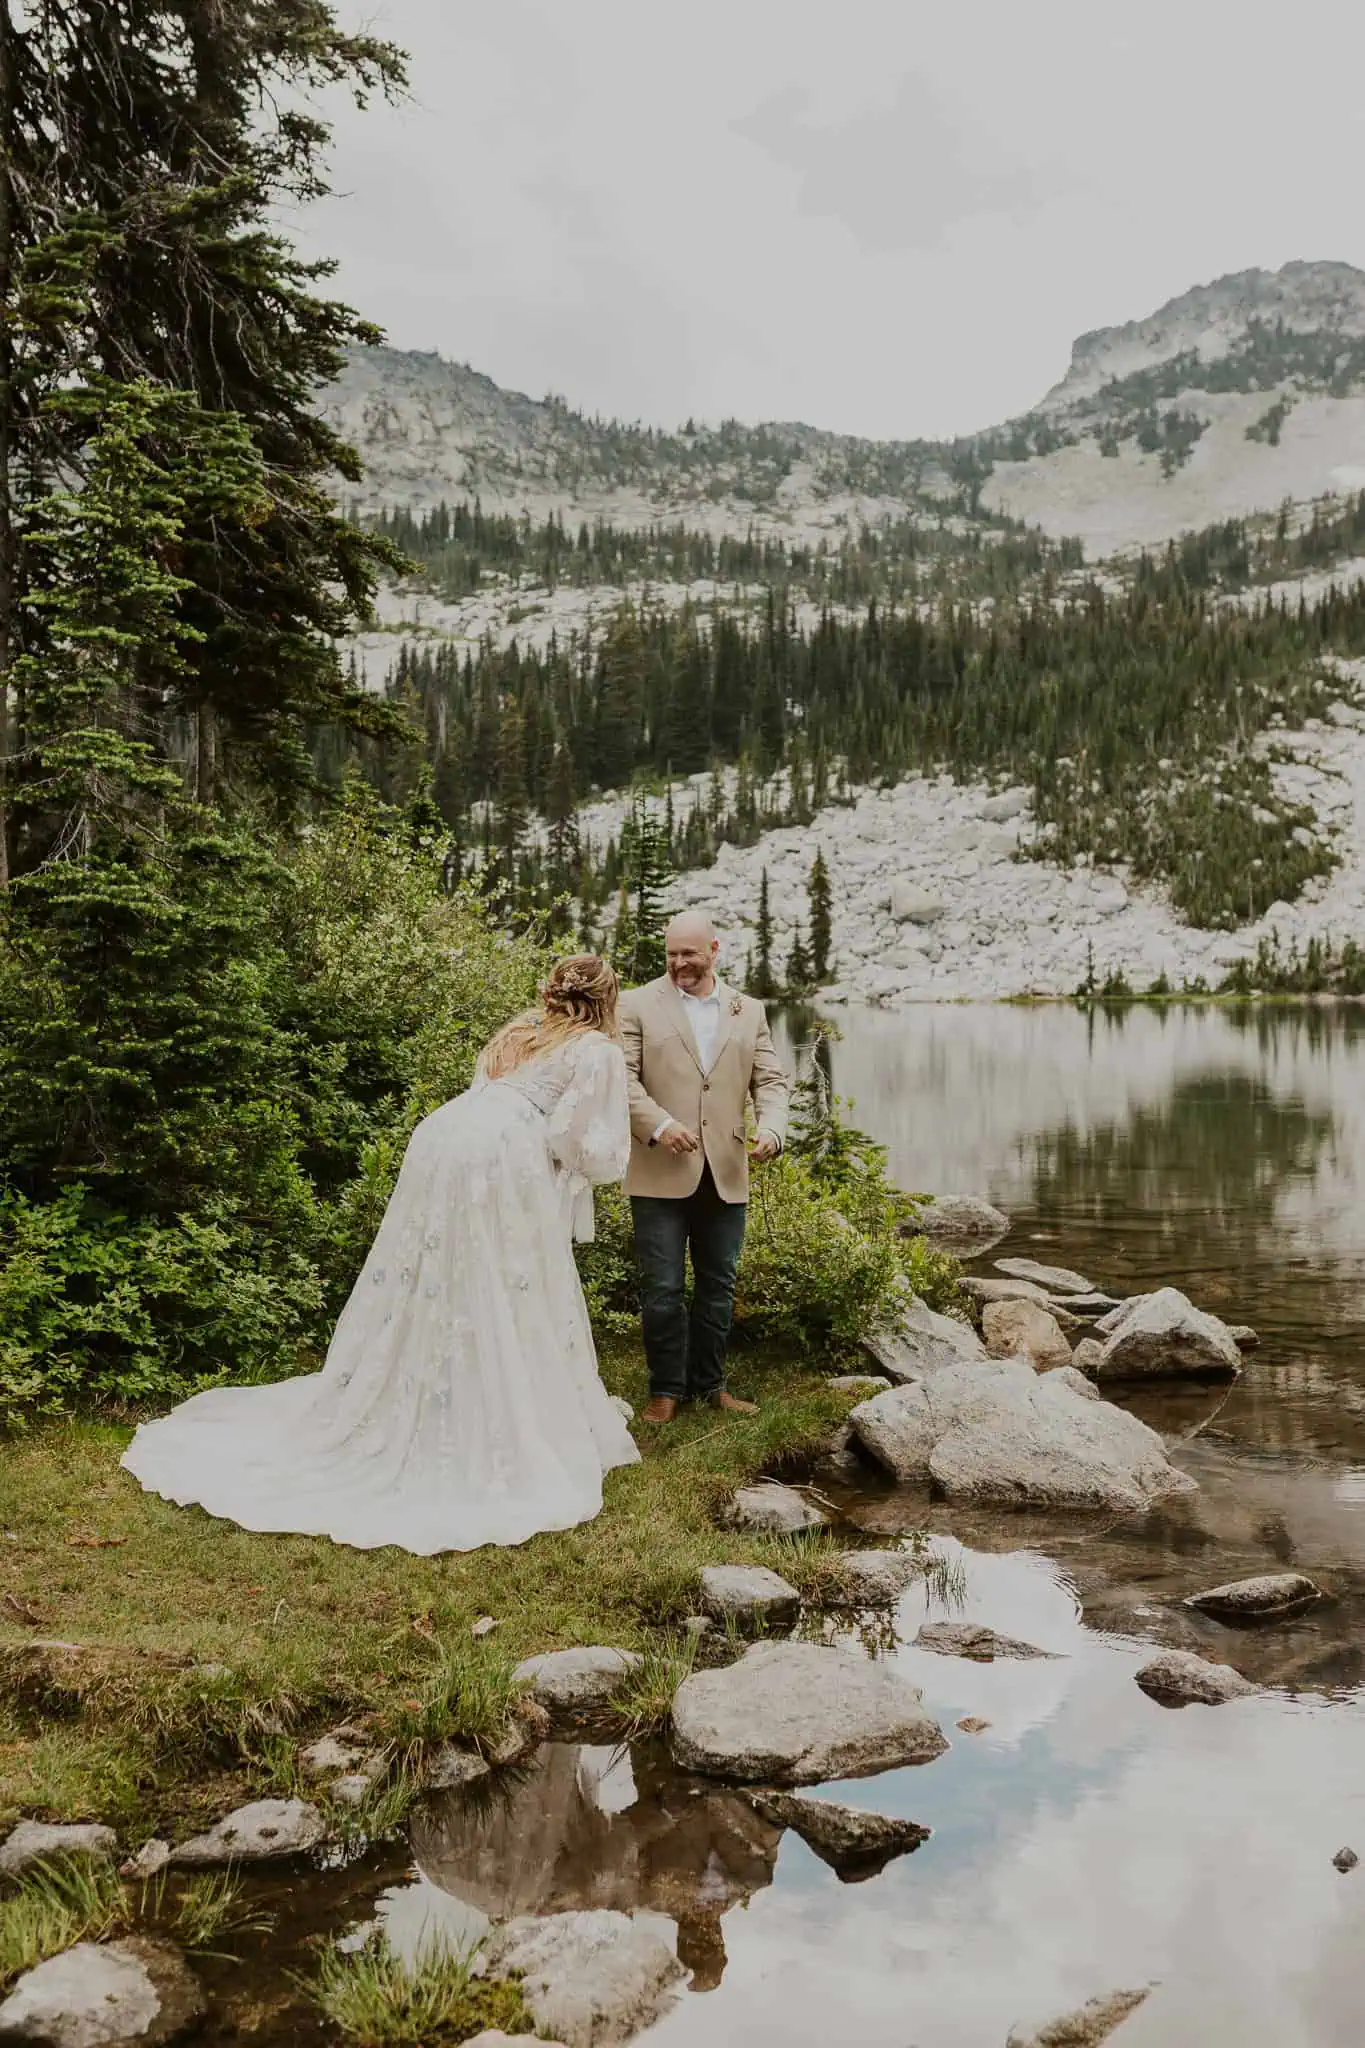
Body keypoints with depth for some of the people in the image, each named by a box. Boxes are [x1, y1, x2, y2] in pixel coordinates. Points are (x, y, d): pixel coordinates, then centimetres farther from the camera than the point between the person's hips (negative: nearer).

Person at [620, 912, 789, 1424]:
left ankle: (709, 1384, 26)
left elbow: (769, 1080, 9)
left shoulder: (749, 1012, 12)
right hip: (660, 1175, -3)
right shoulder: (638, 1005, 2)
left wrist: (771, 1129, -10)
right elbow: (623, 1075, -6)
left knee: (718, 1286, 12)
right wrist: (658, 1123, -20)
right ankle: (666, 1389, 14)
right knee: (663, 1288, 0)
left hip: (725, 1175, 4)